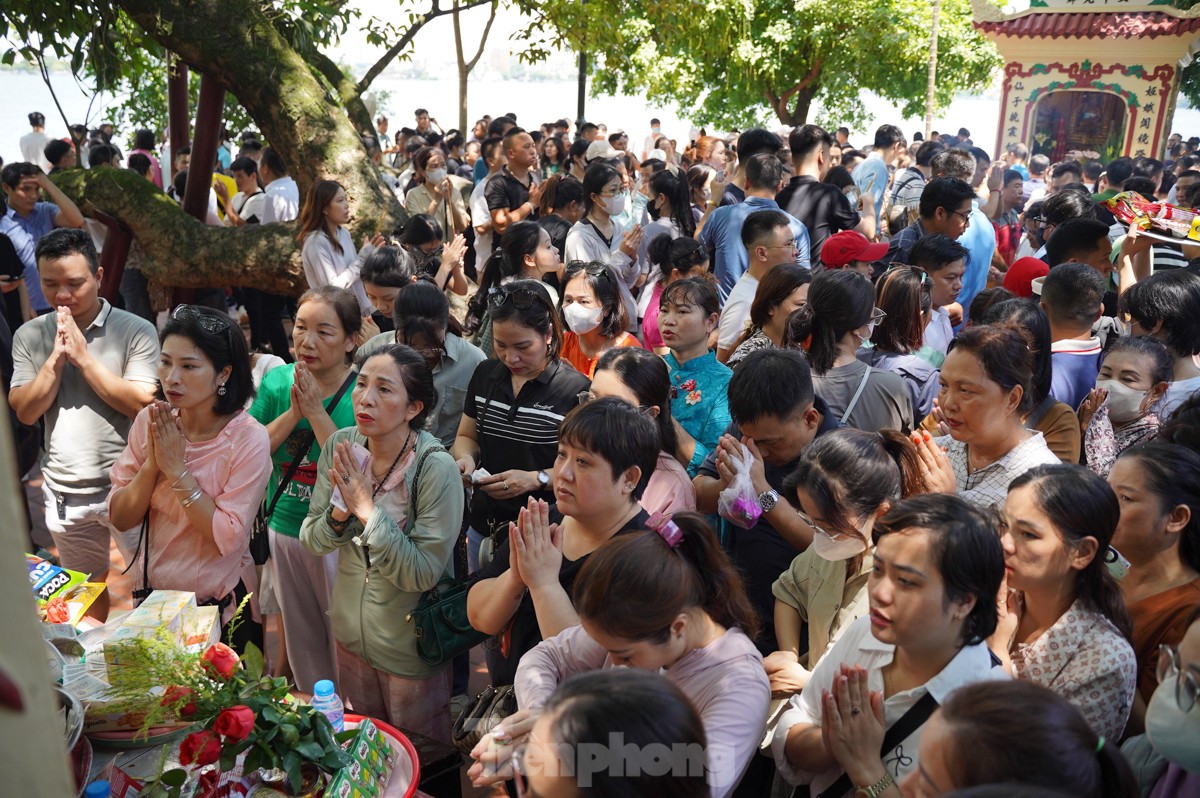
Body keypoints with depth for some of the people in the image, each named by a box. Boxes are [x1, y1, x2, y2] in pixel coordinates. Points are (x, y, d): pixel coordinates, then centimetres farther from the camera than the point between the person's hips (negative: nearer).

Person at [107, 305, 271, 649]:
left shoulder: (248, 438, -20)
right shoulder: (149, 421, -6)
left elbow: (228, 538, -24)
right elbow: (119, 519, -6)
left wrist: (177, 469, -25)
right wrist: (152, 463, -21)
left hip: (219, 607, -4)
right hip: (151, 597, 5)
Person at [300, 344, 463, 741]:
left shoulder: (436, 468, -27)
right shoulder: (340, 447, -10)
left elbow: (423, 574, -26)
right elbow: (311, 541, -5)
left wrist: (367, 509, -32)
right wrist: (340, 512, -26)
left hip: (411, 649, -5)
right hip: (351, 633, 5)